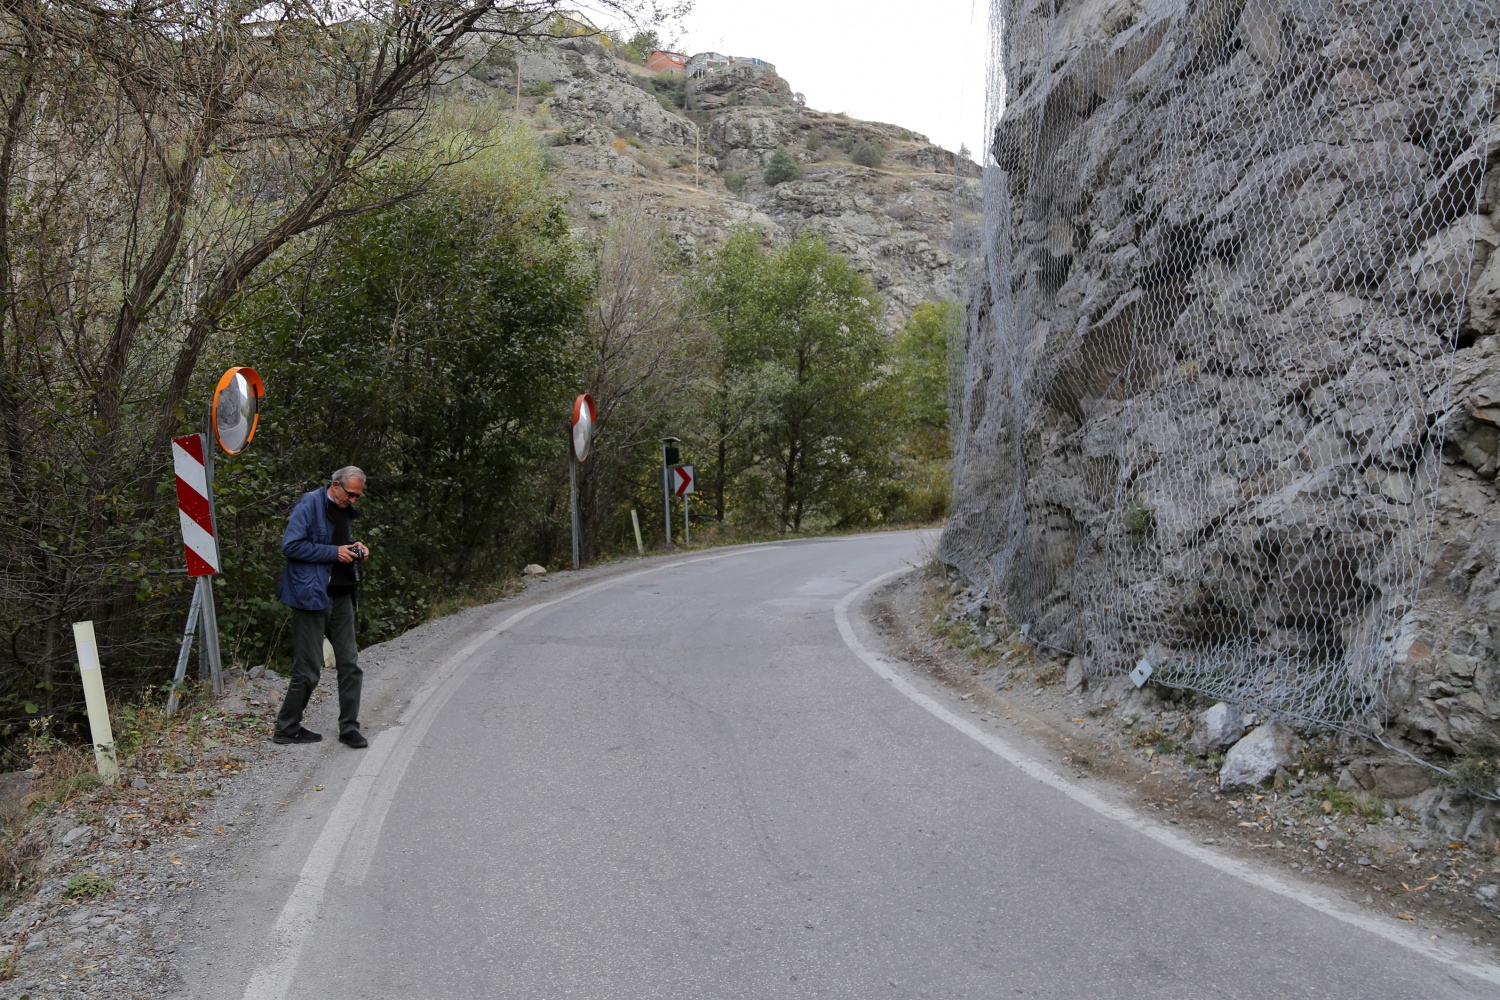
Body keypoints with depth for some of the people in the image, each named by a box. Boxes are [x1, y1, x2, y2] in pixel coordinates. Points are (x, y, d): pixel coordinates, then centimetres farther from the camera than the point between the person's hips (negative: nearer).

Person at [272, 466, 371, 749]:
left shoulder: (345, 511, 14)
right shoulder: (309, 504, -11)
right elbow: (290, 546, -18)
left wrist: (355, 548, 7)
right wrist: (334, 552, -18)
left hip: (341, 595, 8)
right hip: (312, 595, -8)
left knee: (350, 664, 7)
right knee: (308, 669, -1)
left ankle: (349, 728, 16)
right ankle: (286, 728, 16)